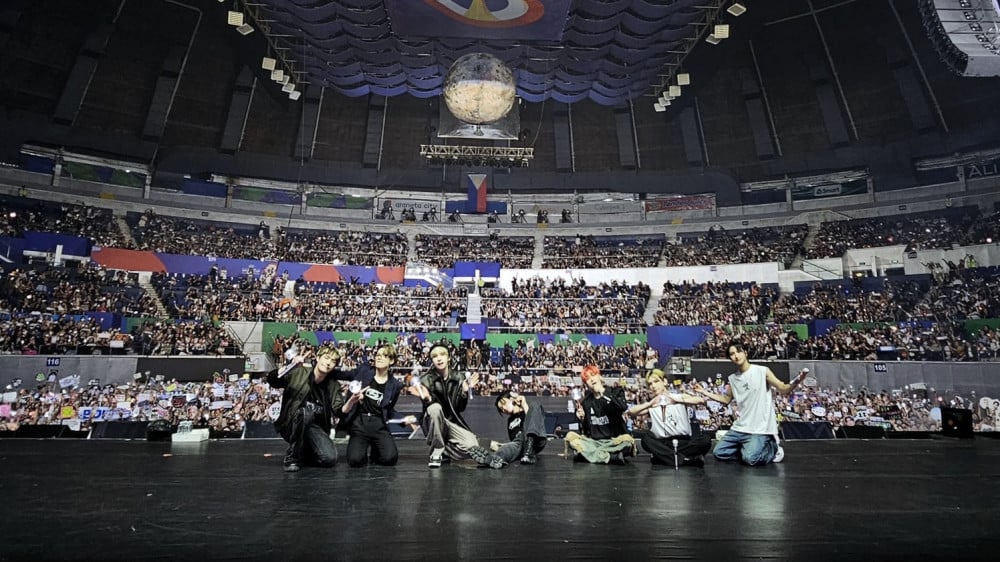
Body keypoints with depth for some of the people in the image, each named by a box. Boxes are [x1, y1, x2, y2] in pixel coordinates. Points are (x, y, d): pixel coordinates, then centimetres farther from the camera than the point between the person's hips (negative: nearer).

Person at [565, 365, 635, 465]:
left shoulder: (615, 393, 0)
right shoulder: (585, 401, 7)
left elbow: (623, 408, -24)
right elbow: (586, 430, 12)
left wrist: (603, 392, -21)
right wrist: (581, 420, -7)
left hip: (613, 441, -3)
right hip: (594, 441, 3)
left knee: (627, 440, -34)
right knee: (570, 436, -21)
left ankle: (587, 453, -23)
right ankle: (611, 458, -27)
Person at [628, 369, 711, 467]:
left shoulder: (679, 396, 6)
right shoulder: (651, 405, 7)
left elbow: (701, 400, -13)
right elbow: (630, 412, -11)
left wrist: (679, 401, -27)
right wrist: (649, 404, -25)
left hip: (684, 441, -1)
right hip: (663, 444, 1)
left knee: (705, 440, -27)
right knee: (646, 439, -28)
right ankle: (685, 459, -24)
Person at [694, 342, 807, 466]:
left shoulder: (763, 371, -7)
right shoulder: (732, 378, 7)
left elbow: (784, 390, -8)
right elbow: (726, 399, 19)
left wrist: (796, 382, -29)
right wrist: (705, 392, 9)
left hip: (760, 428, -5)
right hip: (740, 428, 5)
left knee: (750, 459, -24)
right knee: (718, 453, -1)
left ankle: (772, 448, 6)